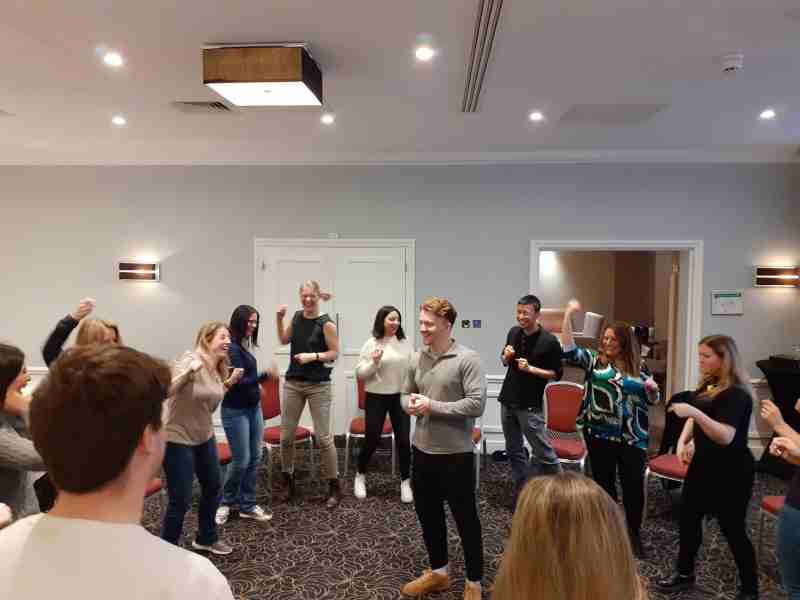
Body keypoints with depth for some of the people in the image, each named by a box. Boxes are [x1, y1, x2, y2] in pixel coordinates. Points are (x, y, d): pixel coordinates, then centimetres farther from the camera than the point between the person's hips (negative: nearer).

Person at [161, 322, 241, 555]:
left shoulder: (219, 368, 2)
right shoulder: (190, 360, -20)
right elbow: (166, 391, -31)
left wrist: (229, 382, 4)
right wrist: (190, 371, -41)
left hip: (205, 437, 9)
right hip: (178, 439, -8)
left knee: (213, 487, 19)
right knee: (180, 500, -3)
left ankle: (206, 538, 40)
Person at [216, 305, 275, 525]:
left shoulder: (244, 345, 6)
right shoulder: (232, 348, -18)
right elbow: (238, 382, -21)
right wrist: (265, 376, -29)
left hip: (254, 408, 8)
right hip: (236, 411, -8)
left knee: (255, 458, 10)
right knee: (241, 460, 0)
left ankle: (247, 505, 21)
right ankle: (225, 502, 24)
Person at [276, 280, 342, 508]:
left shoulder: (326, 323, -11)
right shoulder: (297, 317, 6)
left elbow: (334, 353, -8)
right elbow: (283, 340, 18)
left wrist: (313, 356, -21)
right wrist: (279, 319, 6)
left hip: (318, 386, -5)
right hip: (293, 383, 5)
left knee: (323, 437, -2)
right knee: (286, 436, 8)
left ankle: (335, 486, 14)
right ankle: (288, 482, 28)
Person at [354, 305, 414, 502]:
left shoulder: (405, 343, 3)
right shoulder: (371, 344, -6)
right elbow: (360, 374, -6)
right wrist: (374, 362, -20)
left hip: (400, 397, 3)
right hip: (376, 398, -2)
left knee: (403, 440, 3)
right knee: (372, 439, 6)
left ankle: (405, 481, 21)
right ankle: (360, 476, 31)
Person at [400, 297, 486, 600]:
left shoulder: (467, 359, -15)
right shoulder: (416, 359, 3)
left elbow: (476, 404, -20)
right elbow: (407, 394, 15)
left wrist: (432, 406, -20)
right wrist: (410, 404, -9)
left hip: (456, 454, -6)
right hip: (422, 450, 6)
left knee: (466, 519, 10)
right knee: (428, 515, 20)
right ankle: (438, 572, 41)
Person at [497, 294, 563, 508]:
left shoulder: (549, 341, -12)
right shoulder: (513, 332, 4)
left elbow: (557, 373, -8)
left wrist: (531, 369, -19)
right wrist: (506, 356, -6)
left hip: (530, 406, -6)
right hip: (507, 401, 6)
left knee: (543, 452, -3)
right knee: (513, 451, 14)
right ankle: (521, 491, 27)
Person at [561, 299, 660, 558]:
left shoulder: (639, 367, 5)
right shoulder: (594, 360, -1)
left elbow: (650, 400, 14)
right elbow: (569, 351, -17)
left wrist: (653, 389, -10)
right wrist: (568, 314, -22)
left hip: (633, 437, 1)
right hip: (600, 434, -1)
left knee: (634, 485, 3)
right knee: (604, 483, 11)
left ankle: (634, 534, 24)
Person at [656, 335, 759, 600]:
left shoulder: (736, 394, -21)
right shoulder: (708, 385, 5)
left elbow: (726, 436, -30)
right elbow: (694, 419, 15)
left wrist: (694, 412, -38)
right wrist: (683, 441, -1)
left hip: (730, 472, -8)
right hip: (703, 464, 8)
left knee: (732, 529, 5)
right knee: (688, 517, 15)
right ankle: (685, 574, 32)